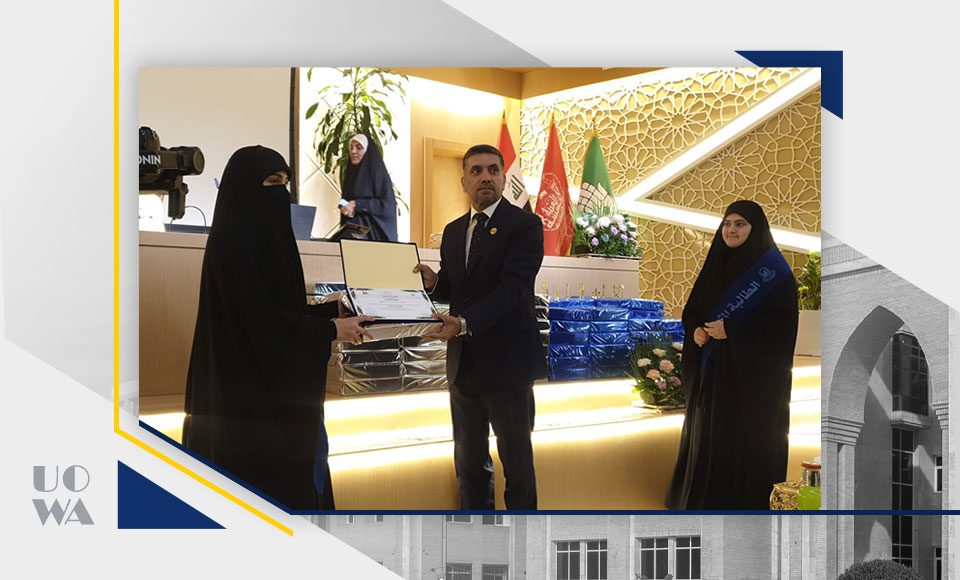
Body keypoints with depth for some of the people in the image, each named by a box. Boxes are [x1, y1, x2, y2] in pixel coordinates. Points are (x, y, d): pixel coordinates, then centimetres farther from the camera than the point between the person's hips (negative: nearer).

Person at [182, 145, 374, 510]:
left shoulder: (263, 236, 13)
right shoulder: (231, 240, -15)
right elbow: (259, 319, -20)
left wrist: (335, 309, 11)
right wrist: (330, 330, -14)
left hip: (273, 385, 9)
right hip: (249, 392, -9)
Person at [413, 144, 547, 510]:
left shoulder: (524, 225, -8)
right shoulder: (453, 231, 13)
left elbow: (513, 286, -20)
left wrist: (465, 323, -32)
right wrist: (433, 282, -6)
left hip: (506, 360, -6)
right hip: (463, 362, 6)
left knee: (516, 456, 6)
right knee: (469, 457, 15)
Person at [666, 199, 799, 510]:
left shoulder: (772, 268, -8)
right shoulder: (716, 265, 12)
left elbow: (783, 321, -16)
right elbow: (692, 310, 16)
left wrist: (732, 330, -21)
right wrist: (695, 330, -5)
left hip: (751, 374, -6)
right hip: (711, 371, 6)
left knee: (746, 439, -4)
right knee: (706, 434, 9)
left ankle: (748, 503, 8)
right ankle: (705, 499, 20)